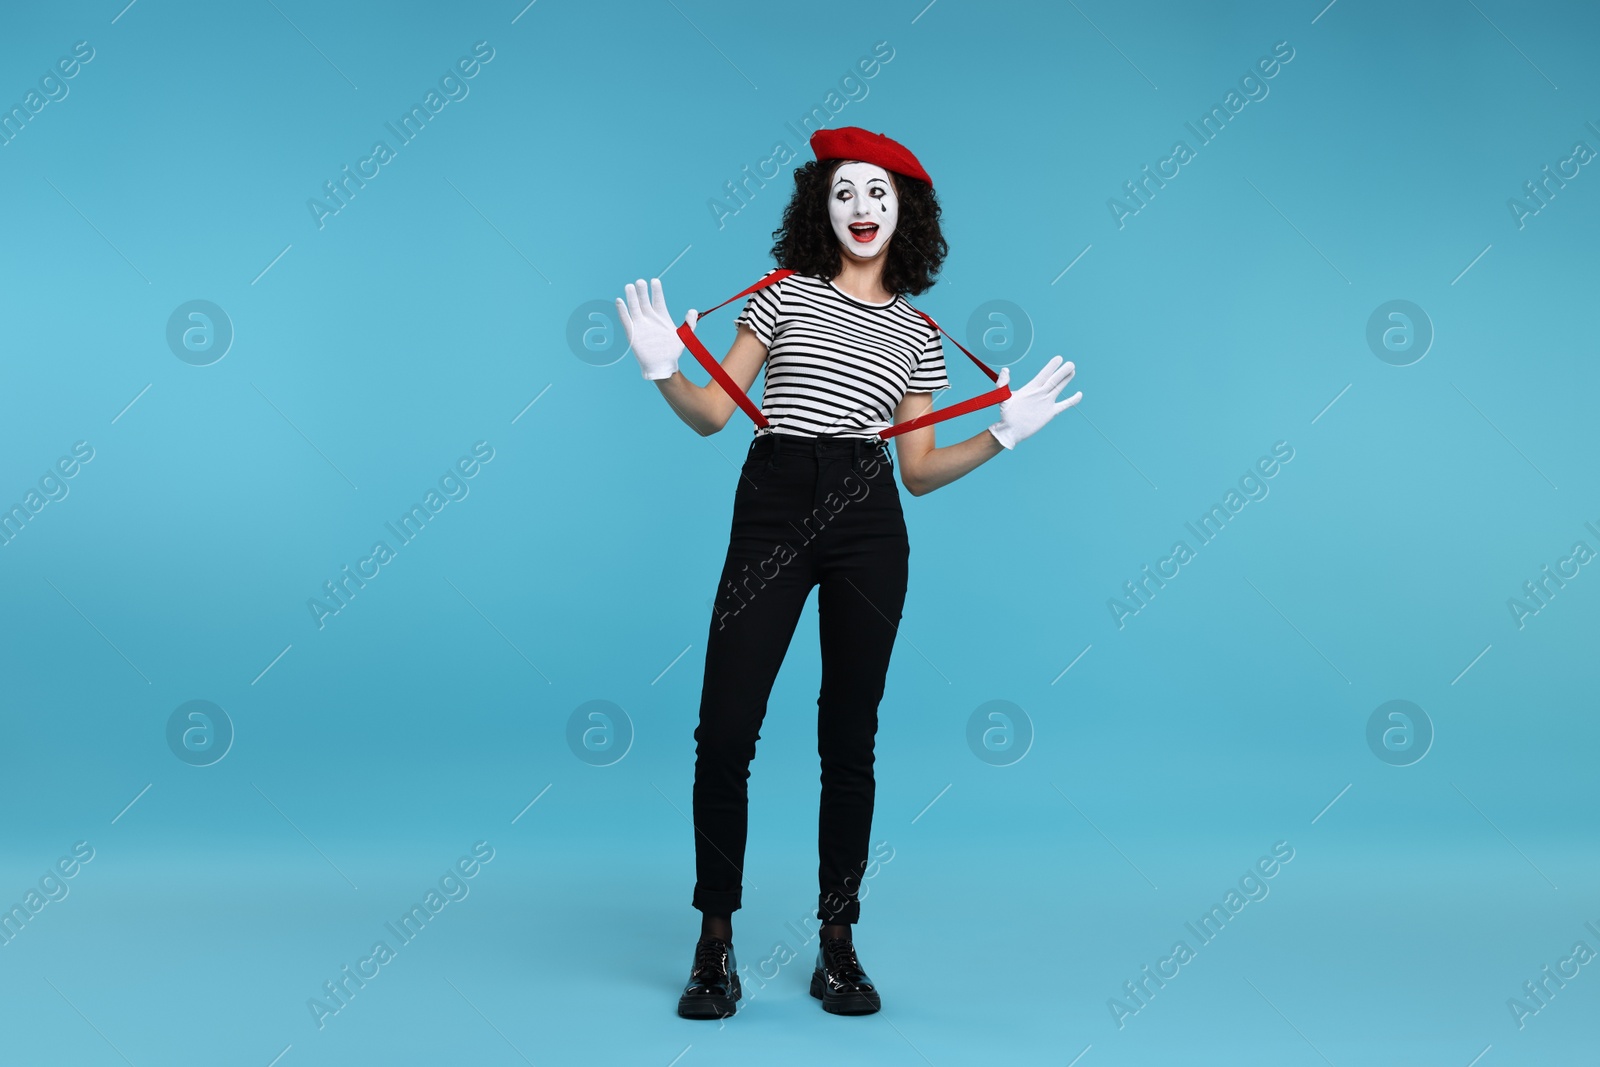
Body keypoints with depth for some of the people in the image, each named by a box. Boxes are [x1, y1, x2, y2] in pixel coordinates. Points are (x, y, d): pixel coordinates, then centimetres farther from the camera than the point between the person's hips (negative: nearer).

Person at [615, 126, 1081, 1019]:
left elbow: (919, 469, 14)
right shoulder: (785, 294, 12)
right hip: (773, 510, -1)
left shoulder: (918, 332, 15)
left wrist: (1002, 436, 4)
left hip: (869, 525, 1)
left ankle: (838, 945, 16)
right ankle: (716, 946, 8)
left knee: (850, 739, 4)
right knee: (725, 731, -7)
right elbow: (713, 415, 8)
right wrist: (666, 371, -10)